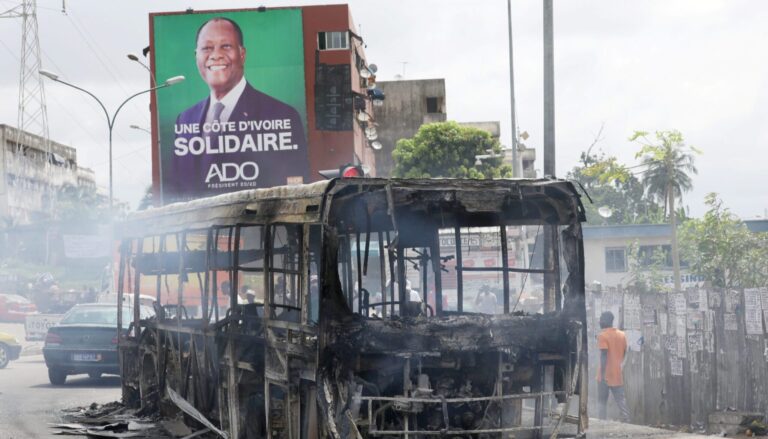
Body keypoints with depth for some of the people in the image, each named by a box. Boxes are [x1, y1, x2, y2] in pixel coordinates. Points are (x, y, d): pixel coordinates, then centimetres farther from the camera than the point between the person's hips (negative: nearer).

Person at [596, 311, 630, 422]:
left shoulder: (602, 335, -10)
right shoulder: (622, 335, 10)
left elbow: (604, 356, -16)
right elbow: (624, 354, 15)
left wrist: (602, 375, -17)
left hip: (606, 375, -5)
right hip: (618, 375, 5)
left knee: (602, 401, 4)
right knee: (621, 400, 6)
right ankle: (626, 422, -1)